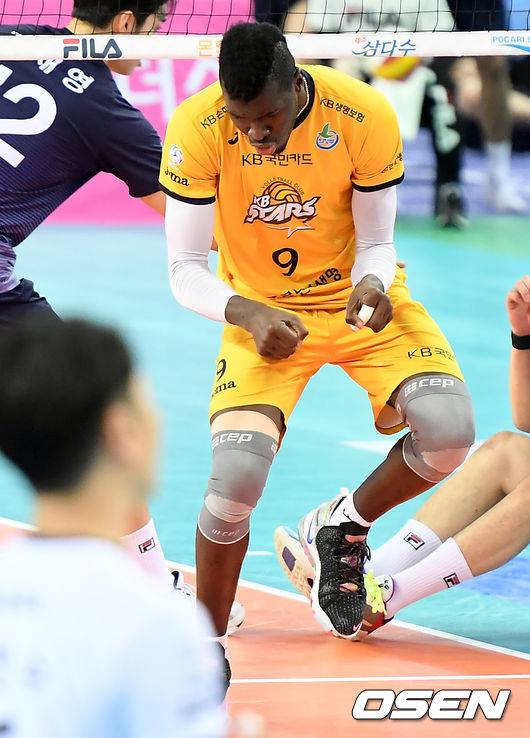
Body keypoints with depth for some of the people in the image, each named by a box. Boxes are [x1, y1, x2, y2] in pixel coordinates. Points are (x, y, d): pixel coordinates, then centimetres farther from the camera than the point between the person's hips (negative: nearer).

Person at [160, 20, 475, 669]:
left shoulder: (364, 115, -22)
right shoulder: (195, 130, -22)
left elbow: (376, 243, -8)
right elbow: (185, 272, -14)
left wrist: (372, 285, -30)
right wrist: (247, 312, -33)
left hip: (360, 299, 1)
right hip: (262, 313, -1)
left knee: (449, 427, -23)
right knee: (236, 474, -24)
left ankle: (346, 527, 9)